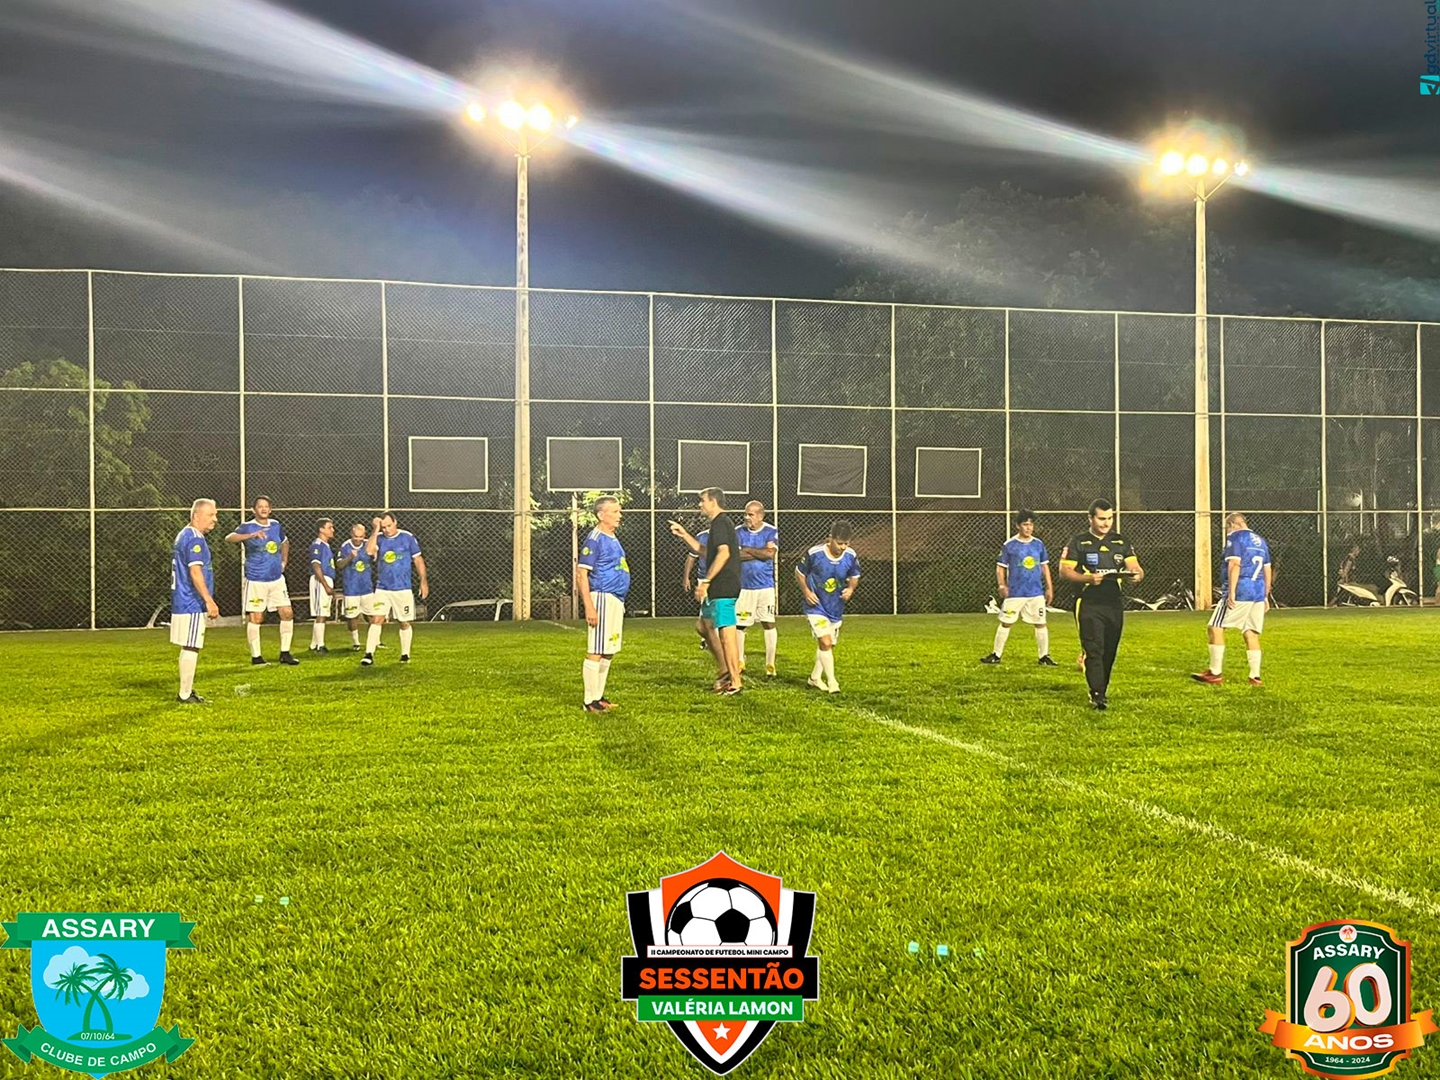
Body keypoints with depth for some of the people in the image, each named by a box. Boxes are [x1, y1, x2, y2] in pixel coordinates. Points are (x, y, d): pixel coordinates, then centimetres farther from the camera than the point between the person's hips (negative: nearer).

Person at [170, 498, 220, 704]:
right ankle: (185, 694, -2)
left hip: (183, 602, 10)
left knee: (188, 648, 15)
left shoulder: (184, 535, 17)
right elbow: (195, 572, -23)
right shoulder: (194, 539, -16)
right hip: (192, 604, -10)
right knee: (191, 648, -5)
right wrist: (209, 601, -22)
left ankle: (187, 691, 21)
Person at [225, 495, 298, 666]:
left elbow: (285, 543, 29)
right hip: (256, 580, -5)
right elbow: (229, 538, -27)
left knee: (287, 613, 1)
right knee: (256, 618, -3)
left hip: (277, 579, 5)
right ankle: (255, 656, 8)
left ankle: (285, 654, 10)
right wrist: (251, 535, -41)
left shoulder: (276, 526, 9)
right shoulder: (247, 527, -8)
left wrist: (284, 562, 17)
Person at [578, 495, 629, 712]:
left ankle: (598, 696, 21)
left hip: (617, 600, 10)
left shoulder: (613, 539, 16)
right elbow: (581, 573, -16)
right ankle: (590, 701, -2)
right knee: (596, 652, -6)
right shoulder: (595, 539, -12)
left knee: (609, 652, 13)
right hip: (603, 598, -10)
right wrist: (589, 607, -22)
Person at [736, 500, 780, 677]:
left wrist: (748, 550, -9)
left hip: (765, 586, -1)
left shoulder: (771, 531, -2)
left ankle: (770, 664, 10)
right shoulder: (738, 532, 2)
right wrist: (760, 553, -13)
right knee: (739, 624, 5)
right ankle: (739, 662, 21)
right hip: (744, 586, 1)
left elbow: (770, 553, -16)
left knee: (769, 623, 2)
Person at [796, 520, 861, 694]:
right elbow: (799, 572, -3)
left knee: (828, 645, 16)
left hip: (836, 608, 5)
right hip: (816, 607, -5)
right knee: (825, 642, -17)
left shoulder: (851, 556, -10)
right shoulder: (814, 553, -19)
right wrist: (806, 592, -15)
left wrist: (851, 588, -12)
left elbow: (855, 577, 8)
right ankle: (831, 682, -10)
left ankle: (815, 677, 35)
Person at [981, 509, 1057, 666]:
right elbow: (1000, 567, 0)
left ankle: (1044, 657, 12)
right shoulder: (1009, 545, -3)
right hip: (1014, 593, -2)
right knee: (1006, 623, 3)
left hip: (1036, 593, 2)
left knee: (1040, 623, 3)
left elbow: (1045, 566, 13)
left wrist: (1049, 587, 10)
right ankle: (996, 655, 12)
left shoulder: (1039, 544, 6)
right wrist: (1002, 585, -14)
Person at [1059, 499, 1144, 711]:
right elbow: (1064, 571, -3)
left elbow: (1135, 567, 6)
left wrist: (1137, 574, -19)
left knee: (1109, 652, 9)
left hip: (1115, 604, 4)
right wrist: (1088, 578, -19)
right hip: (1089, 604, -4)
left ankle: (1102, 690, 22)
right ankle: (1097, 695, -14)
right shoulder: (1078, 543, 2)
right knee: (1094, 650, -12)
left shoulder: (1122, 542, 13)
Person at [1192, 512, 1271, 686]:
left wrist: (1231, 592, -18)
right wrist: (1266, 596, 25)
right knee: (1251, 634, 9)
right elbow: (1268, 570, 21)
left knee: (1216, 628, -3)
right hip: (1258, 593, 8)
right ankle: (1255, 677, 5)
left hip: (1240, 592, -8)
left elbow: (1234, 565, -14)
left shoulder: (1235, 537, -3)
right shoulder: (1260, 540, 21)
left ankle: (1215, 673, -4)